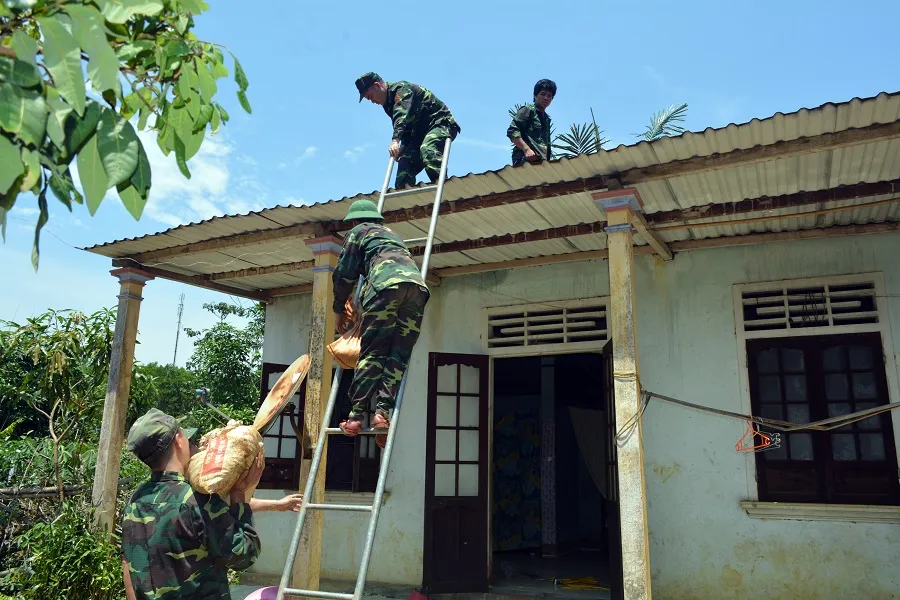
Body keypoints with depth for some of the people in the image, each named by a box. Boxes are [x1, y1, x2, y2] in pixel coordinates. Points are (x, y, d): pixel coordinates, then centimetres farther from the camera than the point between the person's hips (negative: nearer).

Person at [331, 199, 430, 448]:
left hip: (387, 282, -5)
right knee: (399, 355, 1)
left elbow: (344, 274, 21)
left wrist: (340, 310, 33)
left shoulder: (358, 232, 25)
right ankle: (383, 411, -12)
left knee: (371, 352, -5)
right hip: (417, 284, 5)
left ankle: (356, 414, -9)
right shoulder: (392, 233, 42)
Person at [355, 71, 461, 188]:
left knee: (427, 150, -36)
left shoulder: (401, 89, -11)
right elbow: (407, 126, 13)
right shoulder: (389, 104, 17)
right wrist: (403, 146, -6)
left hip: (441, 123, -9)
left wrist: (395, 140, -42)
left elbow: (403, 115, -29)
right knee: (405, 162, -2)